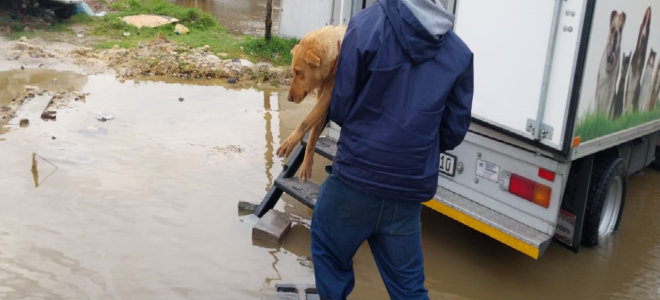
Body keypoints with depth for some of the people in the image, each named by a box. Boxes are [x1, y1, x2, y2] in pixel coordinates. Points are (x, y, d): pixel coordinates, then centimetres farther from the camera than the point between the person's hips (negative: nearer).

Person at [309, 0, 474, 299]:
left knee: (329, 253, 22)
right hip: (410, 190, 3)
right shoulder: (460, 52, 4)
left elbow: (341, 108, -6)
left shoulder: (366, 24, -9)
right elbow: (454, 131, 7)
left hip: (357, 176, -3)